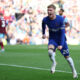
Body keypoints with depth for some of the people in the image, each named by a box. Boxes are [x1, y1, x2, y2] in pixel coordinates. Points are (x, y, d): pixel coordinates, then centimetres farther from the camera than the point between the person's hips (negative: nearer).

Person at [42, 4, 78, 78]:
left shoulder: (60, 19, -22)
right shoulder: (45, 19, -14)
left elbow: (62, 32, -21)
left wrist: (61, 45, -28)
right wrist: (43, 33, 24)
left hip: (61, 39, -1)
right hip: (52, 39, 1)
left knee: (67, 56, 3)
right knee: (50, 51, -31)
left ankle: (74, 71, 24)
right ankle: (54, 63, -2)